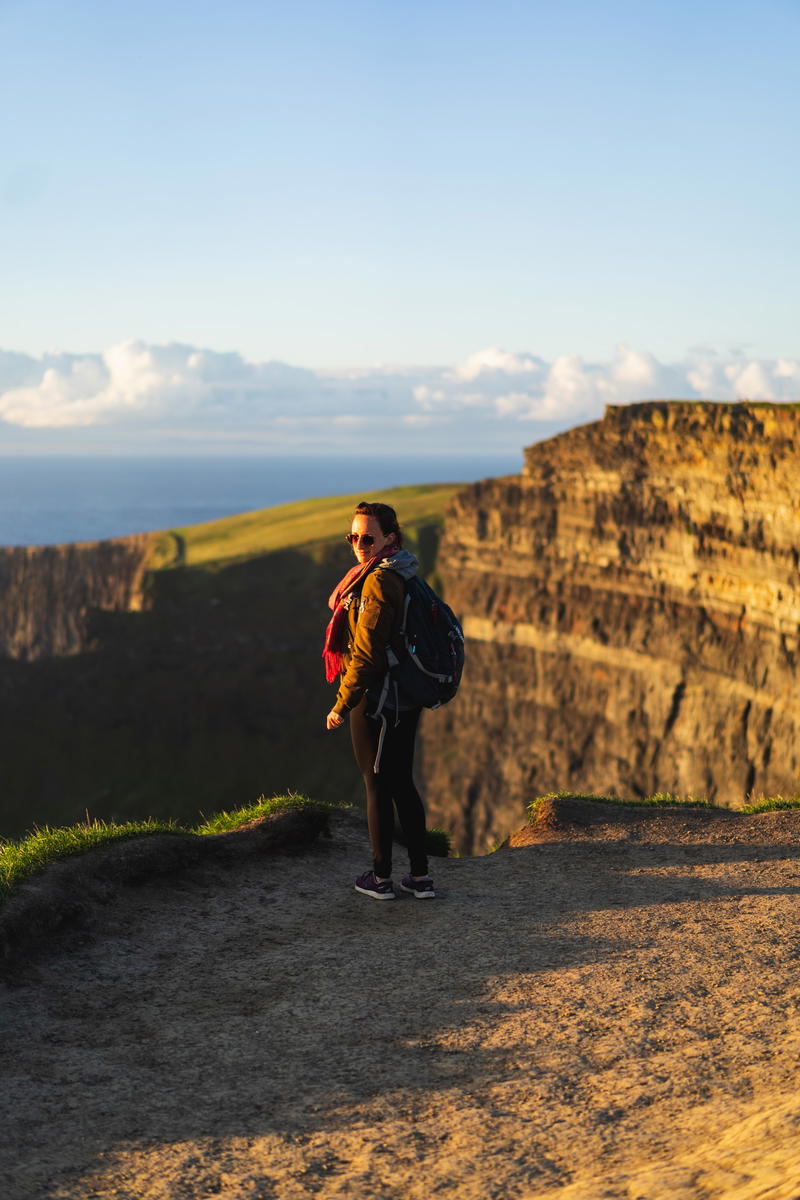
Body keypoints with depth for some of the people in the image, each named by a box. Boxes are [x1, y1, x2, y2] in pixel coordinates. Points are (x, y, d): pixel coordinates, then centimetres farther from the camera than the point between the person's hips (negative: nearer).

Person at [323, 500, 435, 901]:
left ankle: (381, 877, 14)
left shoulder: (377, 582, -19)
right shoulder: (401, 577, 12)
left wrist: (340, 706, -16)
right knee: (402, 784, 14)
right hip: (405, 699, 9)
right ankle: (420, 876, 18)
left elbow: (367, 654, -22)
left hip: (376, 699, -9)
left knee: (377, 786, 3)